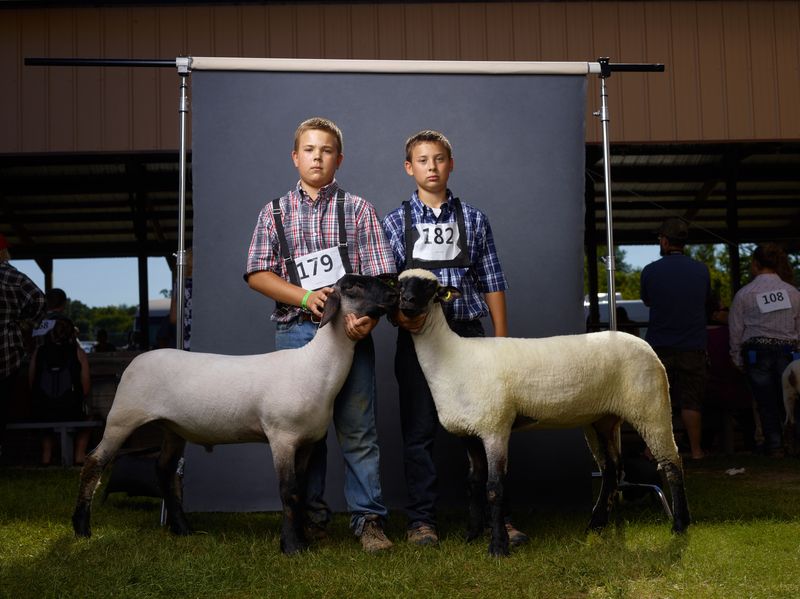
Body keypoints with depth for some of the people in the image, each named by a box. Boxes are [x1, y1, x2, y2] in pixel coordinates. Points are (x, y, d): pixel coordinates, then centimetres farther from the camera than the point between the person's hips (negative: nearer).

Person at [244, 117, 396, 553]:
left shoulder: (357, 209, 7)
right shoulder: (275, 212, 11)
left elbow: (379, 275, 0)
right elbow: (257, 274, 3)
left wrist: (367, 318, -18)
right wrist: (306, 296, -12)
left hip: (350, 332, -1)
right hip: (295, 332, 2)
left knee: (358, 429, 0)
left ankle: (368, 519, 9)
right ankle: (310, 516, 20)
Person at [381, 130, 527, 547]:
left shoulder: (474, 220, 9)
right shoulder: (395, 223, 7)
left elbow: (492, 282, 9)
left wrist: (501, 339, 4)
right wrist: (397, 313, -18)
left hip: (469, 332, 1)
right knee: (419, 429, 3)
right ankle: (421, 520, 12)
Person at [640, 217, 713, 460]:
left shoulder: (650, 271, -7)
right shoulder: (701, 270, 0)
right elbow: (708, 304, 14)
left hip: (659, 345, -1)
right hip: (693, 346, 1)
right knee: (691, 401, 7)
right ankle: (696, 449, 10)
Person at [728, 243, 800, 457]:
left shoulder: (744, 294, -3)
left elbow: (736, 331, -1)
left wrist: (737, 359, 8)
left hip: (757, 353, -2)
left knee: (766, 403, 5)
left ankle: (775, 445, 7)